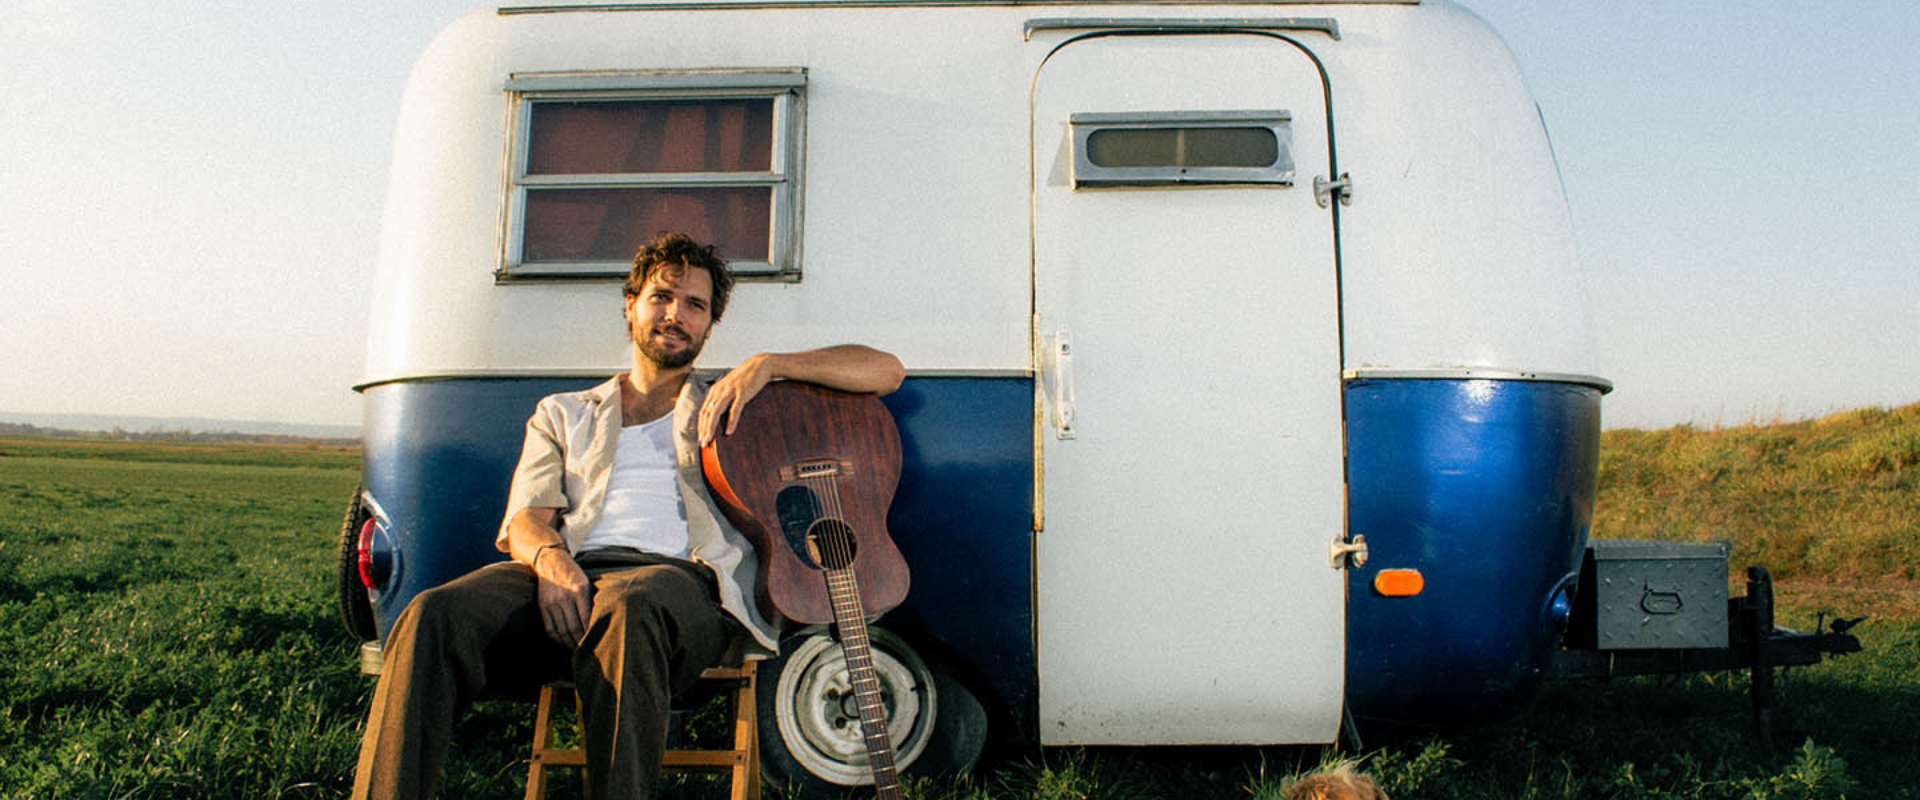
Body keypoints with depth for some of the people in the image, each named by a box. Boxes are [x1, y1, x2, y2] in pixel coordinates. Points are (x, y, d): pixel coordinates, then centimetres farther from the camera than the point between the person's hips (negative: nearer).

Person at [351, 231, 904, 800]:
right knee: (433, 616, -30)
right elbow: (525, 521, 15)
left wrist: (767, 364, 6)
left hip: (684, 576, -2)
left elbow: (883, 372, 21)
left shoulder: (734, 407, 27)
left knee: (627, 607, -41)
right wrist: (550, 558, -11)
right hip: (570, 579, 2)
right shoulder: (563, 415, 31)